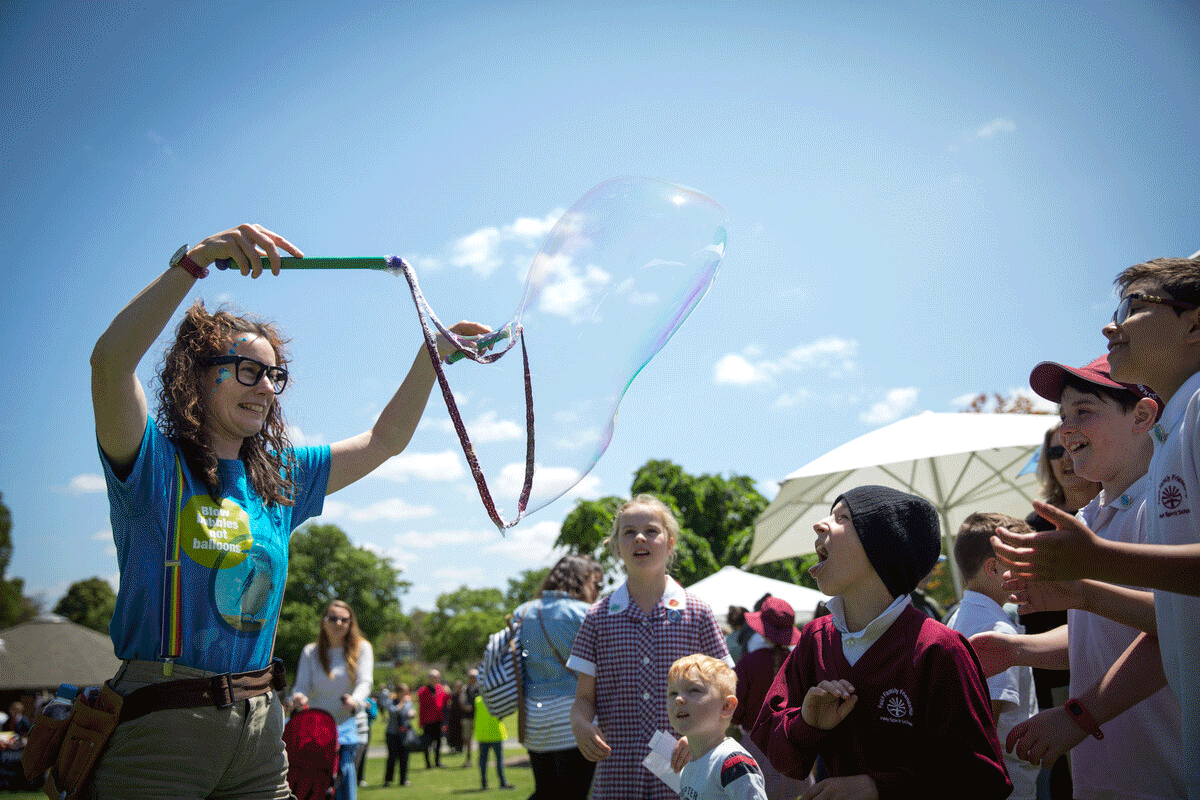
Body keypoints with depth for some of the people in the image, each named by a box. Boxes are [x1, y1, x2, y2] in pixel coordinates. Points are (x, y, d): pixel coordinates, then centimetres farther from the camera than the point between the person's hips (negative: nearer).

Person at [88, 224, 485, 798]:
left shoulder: (279, 478, 11)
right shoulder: (154, 464, -6)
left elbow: (383, 440, 19)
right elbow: (110, 360, -24)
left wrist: (432, 354, 10)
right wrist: (198, 258, -30)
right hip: (159, 728, -5)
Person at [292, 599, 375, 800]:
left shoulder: (361, 648, 7)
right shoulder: (310, 652, 10)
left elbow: (365, 681, -6)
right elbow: (302, 684, 2)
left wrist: (355, 701, -28)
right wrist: (299, 697, -23)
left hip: (350, 721, -1)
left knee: (345, 766, -19)